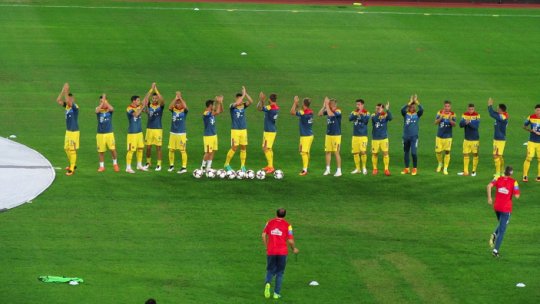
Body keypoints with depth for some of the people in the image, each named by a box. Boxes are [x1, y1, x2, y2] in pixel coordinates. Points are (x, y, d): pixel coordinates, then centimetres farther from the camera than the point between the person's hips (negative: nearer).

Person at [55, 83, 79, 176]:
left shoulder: (75, 107, -16)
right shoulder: (67, 106, 5)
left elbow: (68, 101, -33)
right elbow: (58, 100, 0)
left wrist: (66, 91, -26)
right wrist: (63, 90, -7)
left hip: (74, 132, -8)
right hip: (68, 131, 8)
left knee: (72, 150, -4)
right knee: (67, 149, 16)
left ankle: (72, 169, 2)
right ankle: (72, 165, 32)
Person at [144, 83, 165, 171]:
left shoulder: (160, 106, -1)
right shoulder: (149, 106, 4)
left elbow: (162, 100, -20)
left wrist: (156, 90, -19)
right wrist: (151, 90, -20)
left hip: (158, 129, -2)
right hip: (149, 129, 2)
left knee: (158, 147, 0)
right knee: (148, 147, 7)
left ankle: (159, 164, 6)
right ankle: (148, 162, 23)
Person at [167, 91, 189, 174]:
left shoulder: (184, 111, -2)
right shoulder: (173, 110, 5)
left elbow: (185, 106, -24)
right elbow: (170, 107, -17)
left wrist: (180, 97, -23)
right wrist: (175, 98, -23)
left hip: (181, 134, -4)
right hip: (173, 133, 4)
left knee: (183, 150, -4)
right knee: (171, 150, 8)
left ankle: (184, 167, 1)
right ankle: (171, 165, 23)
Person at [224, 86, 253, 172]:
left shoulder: (243, 105, 6)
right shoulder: (232, 106, -6)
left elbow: (251, 101, -10)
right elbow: (237, 103, -28)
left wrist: (245, 93, -16)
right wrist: (243, 95, -20)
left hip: (243, 130, 4)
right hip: (235, 130, -4)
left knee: (243, 148, 4)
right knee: (234, 148, -6)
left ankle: (243, 166, 11)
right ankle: (227, 164, 10)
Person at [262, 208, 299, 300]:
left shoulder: (270, 222, 5)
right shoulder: (287, 225, -2)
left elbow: (264, 235, 1)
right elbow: (290, 240, -6)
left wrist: (267, 247, 13)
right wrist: (294, 249, 12)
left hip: (271, 251, 1)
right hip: (282, 252, -1)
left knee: (270, 271, 13)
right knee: (280, 272, 11)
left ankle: (267, 283, -19)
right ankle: (277, 293, 7)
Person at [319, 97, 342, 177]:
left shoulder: (338, 112, -15)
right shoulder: (329, 110, 5)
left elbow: (330, 114, -32)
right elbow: (320, 114, 2)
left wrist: (327, 105, -23)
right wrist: (324, 106, -8)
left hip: (336, 135, -7)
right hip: (328, 134, 7)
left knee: (336, 152, -4)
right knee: (328, 151, 10)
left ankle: (339, 170, 3)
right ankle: (327, 169, 20)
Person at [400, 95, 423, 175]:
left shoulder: (417, 114, 3)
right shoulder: (405, 114, 4)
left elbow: (421, 110, -15)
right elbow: (402, 109, -16)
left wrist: (416, 102, -16)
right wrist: (409, 102, -20)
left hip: (414, 136, -2)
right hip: (406, 136, 2)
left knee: (413, 152, -11)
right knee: (406, 153, 10)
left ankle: (415, 169, 3)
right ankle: (406, 169, 22)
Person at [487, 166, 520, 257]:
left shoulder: (499, 179, 1)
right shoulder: (513, 182, -9)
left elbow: (489, 186, -14)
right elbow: (517, 196, -16)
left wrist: (489, 198, -6)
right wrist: (515, 191, 5)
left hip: (496, 207, 4)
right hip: (506, 209, -4)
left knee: (501, 224, 29)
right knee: (502, 230, 1)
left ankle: (494, 235, 0)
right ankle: (495, 250, -5)